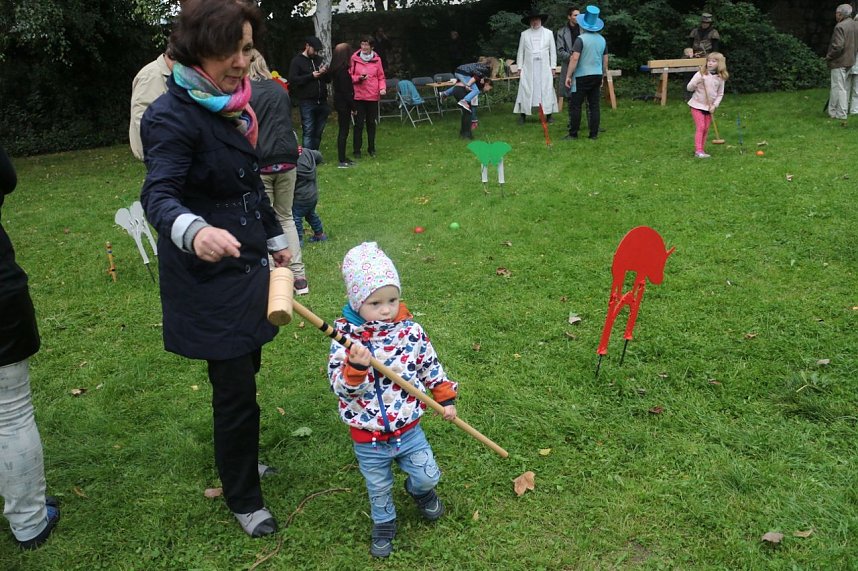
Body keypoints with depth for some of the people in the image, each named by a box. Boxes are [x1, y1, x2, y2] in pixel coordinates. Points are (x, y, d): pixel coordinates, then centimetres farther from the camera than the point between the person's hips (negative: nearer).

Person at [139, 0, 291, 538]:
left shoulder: (234, 105, 6)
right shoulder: (173, 116, -20)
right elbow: (159, 195, -33)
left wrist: (275, 239, 23)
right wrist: (193, 230, -54)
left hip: (246, 265, 8)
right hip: (208, 277, -8)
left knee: (245, 371, 21)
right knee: (236, 389, 1)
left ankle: (238, 455, 45)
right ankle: (244, 498, 22)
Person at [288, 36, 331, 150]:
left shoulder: (319, 60, 18)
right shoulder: (297, 61, 1)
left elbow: (328, 80, 20)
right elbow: (292, 80, -10)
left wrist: (325, 73, -3)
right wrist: (311, 76, -15)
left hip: (322, 101, 6)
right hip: (307, 102, -5)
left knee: (318, 133, 8)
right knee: (308, 132, -9)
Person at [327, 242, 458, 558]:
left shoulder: (411, 330, -11)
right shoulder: (346, 338, -19)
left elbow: (431, 367, 4)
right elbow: (340, 387, -23)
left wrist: (446, 398, 8)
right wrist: (356, 367, -42)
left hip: (408, 429, 1)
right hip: (368, 439, -1)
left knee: (428, 475, 11)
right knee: (379, 489, 19)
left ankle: (419, 491, 47)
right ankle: (384, 524, 49)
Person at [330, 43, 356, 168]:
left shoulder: (336, 69, 11)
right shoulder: (342, 70, -18)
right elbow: (346, 90, -19)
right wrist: (353, 107, -14)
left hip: (340, 102, 9)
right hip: (344, 103, -9)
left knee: (343, 130, 14)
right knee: (344, 130, -5)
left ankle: (342, 157, 21)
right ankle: (341, 161, -2)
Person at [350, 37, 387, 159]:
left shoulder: (377, 59, 4)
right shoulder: (354, 59, -1)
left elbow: (381, 77, 8)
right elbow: (349, 76, 2)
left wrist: (382, 88, -9)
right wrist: (359, 78, -16)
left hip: (373, 96, 2)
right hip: (358, 96, -2)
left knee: (371, 123, 9)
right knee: (359, 124, 0)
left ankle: (371, 148, 20)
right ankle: (356, 150, 7)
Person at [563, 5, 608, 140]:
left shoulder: (581, 39, -10)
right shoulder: (602, 39, 9)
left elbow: (575, 58, -17)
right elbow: (605, 60, 14)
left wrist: (568, 76, -13)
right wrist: (602, 76, 23)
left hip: (582, 76, -6)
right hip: (597, 76, 6)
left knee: (575, 105, 0)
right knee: (594, 105, 6)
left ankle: (573, 134, 0)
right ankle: (594, 134, 7)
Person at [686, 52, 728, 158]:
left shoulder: (720, 78, 1)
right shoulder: (700, 74, -8)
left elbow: (720, 94, 6)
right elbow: (689, 88, -8)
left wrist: (714, 105, -7)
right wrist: (697, 82, -26)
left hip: (709, 107, 4)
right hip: (697, 105, -4)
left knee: (706, 129, 6)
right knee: (700, 127, -12)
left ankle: (702, 149, 14)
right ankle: (698, 150, -12)